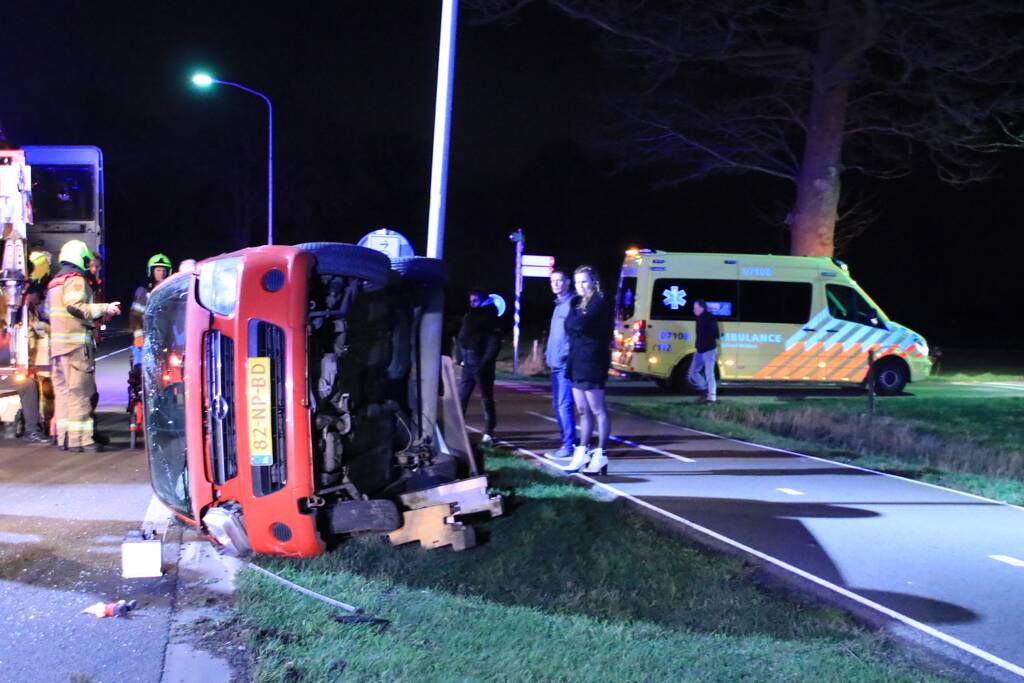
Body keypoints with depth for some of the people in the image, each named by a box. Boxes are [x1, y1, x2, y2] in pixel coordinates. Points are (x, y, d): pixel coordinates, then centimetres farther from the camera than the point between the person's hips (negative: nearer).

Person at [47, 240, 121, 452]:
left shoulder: (55, 281, 24)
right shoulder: (76, 279, -6)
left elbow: (48, 310, 24)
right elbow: (75, 306, -20)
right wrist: (103, 309, -16)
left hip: (57, 344, 9)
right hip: (77, 342, -9)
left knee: (63, 389, 12)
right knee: (79, 390, -9)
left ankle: (64, 435, 14)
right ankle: (79, 438, -11)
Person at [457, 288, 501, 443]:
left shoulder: (489, 320, -4)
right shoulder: (468, 317, 15)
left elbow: (494, 343, -12)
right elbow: (462, 338, 18)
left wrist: (486, 362, -20)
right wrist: (461, 358, 8)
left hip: (482, 365, -6)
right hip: (468, 365, 6)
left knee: (486, 398, 0)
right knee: (461, 398, 5)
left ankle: (488, 432, 4)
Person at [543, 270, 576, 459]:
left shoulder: (571, 303, -11)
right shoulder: (559, 304, 20)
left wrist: (566, 354, -22)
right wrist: (549, 353, 17)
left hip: (565, 364, -10)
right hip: (556, 364, 10)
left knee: (564, 405, -10)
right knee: (558, 405, 14)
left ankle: (568, 447, -7)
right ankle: (567, 443, 22)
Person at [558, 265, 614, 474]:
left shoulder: (599, 303, -9)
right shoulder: (577, 302, 17)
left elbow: (580, 323, -22)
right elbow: (569, 327, 11)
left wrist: (573, 320, -4)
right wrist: (577, 324, -7)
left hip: (592, 363, -8)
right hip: (577, 362, 9)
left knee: (597, 410, -4)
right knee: (583, 411, 12)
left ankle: (600, 456, -1)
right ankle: (582, 453, 16)